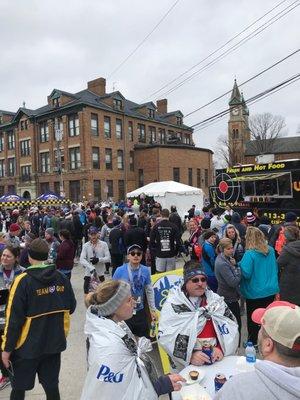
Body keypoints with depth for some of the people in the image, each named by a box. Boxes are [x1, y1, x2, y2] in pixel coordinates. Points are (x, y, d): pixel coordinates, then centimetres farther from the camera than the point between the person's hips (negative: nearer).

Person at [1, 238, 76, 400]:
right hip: (54, 343, 3)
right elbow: (70, 308, 1)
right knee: (51, 385, 19)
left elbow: (14, 319, -17)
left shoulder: (23, 281, -18)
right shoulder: (62, 278, -7)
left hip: (28, 345, -3)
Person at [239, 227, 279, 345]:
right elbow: (275, 268, 10)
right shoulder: (270, 250, -4)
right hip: (271, 291, 6)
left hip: (254, 293, -5)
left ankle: (252, 343, 27)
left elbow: (246, 273, -24)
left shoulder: (249, 254, -24)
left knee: (253, 319, 13)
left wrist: (240, 264, -10)